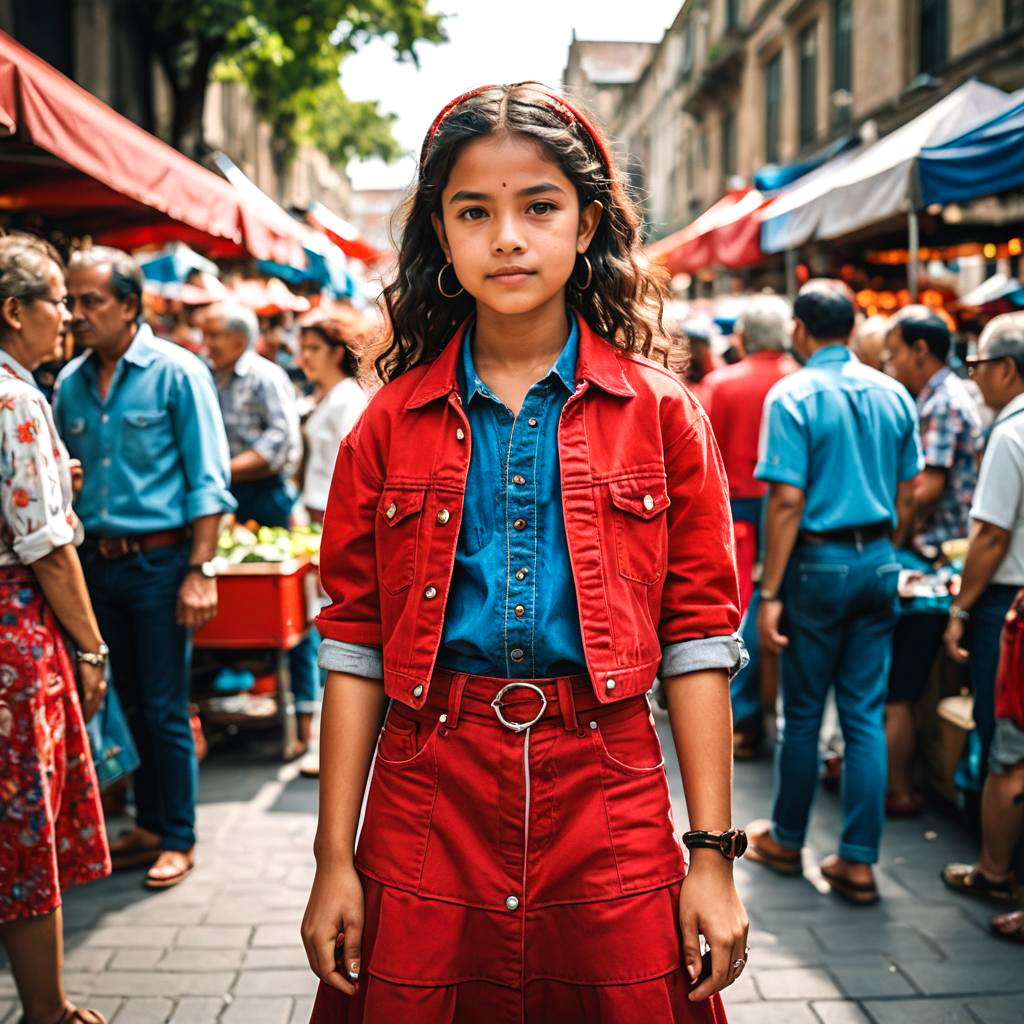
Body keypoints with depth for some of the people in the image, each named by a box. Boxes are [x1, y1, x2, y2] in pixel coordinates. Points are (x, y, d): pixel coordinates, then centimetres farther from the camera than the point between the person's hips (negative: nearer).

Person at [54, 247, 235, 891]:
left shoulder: (177, 373, -8)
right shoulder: (70, 383, 7)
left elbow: (207, 481, -9)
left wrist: (200, 571, -15)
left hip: (159, 560, -5)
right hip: (97, 563, 5)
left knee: (165, 709, 2)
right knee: (126, 700, 14)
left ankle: (178, 839, 15)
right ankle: (148, 826, 28)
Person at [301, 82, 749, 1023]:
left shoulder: (660, 414, 1)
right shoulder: (391, 424, 3)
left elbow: (698, 636, 0)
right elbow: (354, 646, 3)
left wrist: (713, 855, -3)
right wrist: (335, 859, 0)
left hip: (607, 809, 0)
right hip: (427, 812, 1)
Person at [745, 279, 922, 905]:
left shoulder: (793, 396, -10)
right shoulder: (894, 395, 6)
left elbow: (787, 501, -15)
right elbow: (908, 497, 10)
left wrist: (770, 593, -12)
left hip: (819, 565, -4)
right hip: (879, 563, 4)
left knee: (804, 712, 8)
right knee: (867, 714, 7)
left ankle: (787, 841, 24)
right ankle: (859, 862, 9)